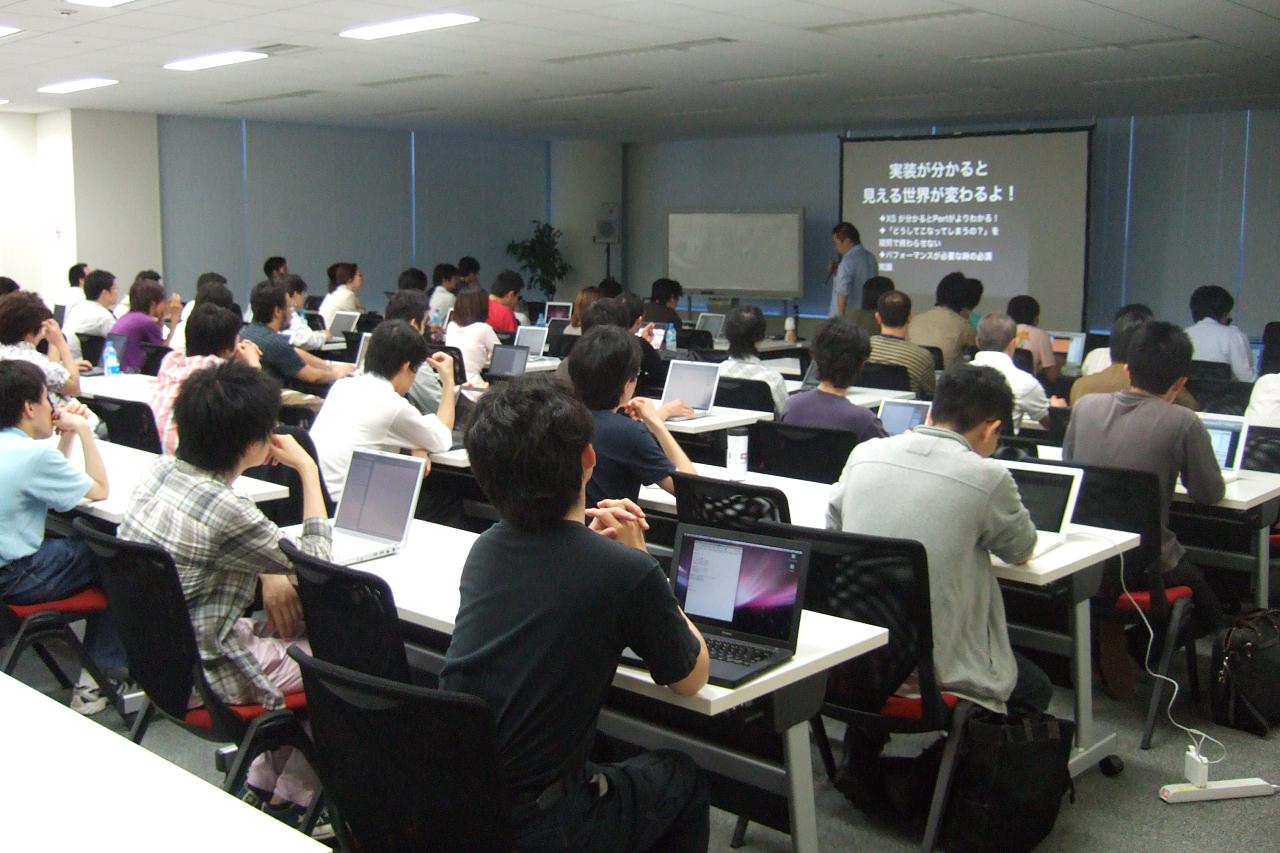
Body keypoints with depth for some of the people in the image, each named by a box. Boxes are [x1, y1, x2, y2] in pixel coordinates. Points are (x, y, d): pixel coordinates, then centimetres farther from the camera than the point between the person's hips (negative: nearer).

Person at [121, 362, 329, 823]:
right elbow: (315, 559, -13)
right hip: (203, 674, -9)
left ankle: (264, 784, 29)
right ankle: (288, 799, 21)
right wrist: (308, 469, -8)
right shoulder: (225, 511, -29)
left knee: (307, 627, 22)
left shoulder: (161, 470, -3)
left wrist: (269, 571, 2)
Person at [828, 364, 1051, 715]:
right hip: (939, 673, -5)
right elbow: (1022, 550, 5)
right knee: (1035, 689, 27)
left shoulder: (864, 453, -1)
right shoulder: (987, 477, -14)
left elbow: (832, 525, 16)